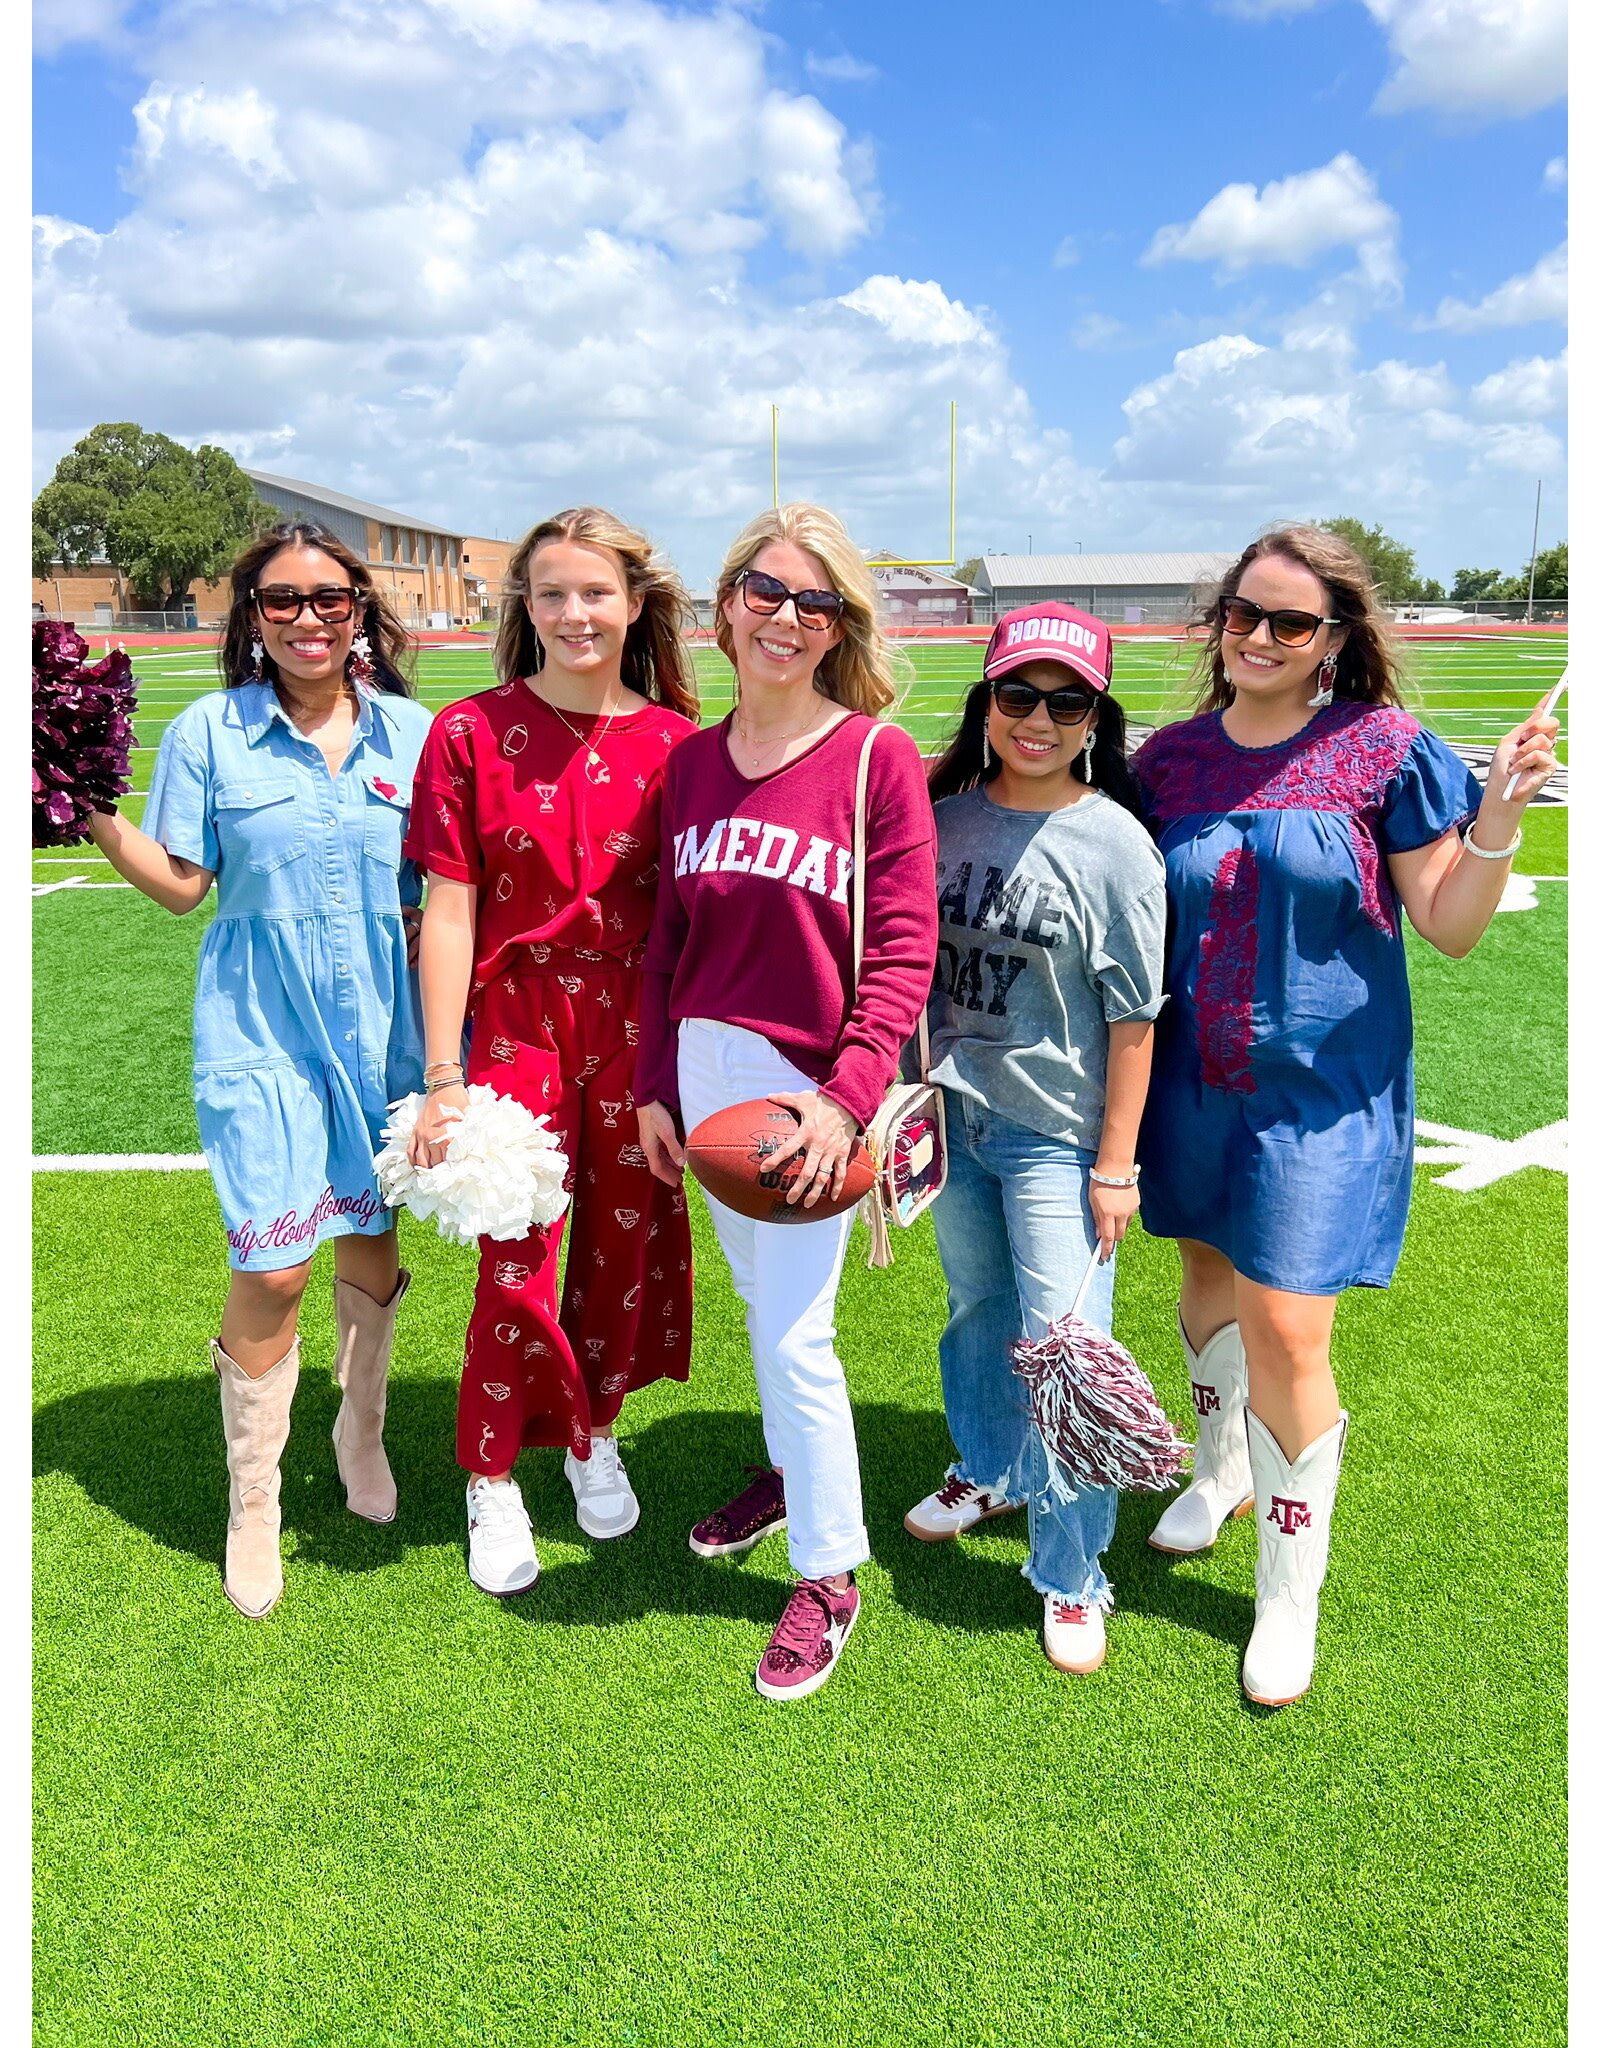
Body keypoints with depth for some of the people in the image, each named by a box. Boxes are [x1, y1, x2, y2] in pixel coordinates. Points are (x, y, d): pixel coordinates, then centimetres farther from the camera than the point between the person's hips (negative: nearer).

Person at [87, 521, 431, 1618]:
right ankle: (253, 1505, 17)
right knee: (273, 1268, -5)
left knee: (370, 1233, 13)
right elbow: (182, 885, -1)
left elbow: (440, 889, 6)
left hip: (383, 1022, 2)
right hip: (260, 1028, -2)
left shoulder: (412, 732, 2)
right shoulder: (209, 731, -2)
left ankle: (362, 1429, 41)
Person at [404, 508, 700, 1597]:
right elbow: (448, 913, -4)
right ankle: (494, 1479, 25)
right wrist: (443, 1080, -7)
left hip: (639, 1028, 2)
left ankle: (596, 1436, 38)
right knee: (516, 1260, 2)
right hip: (518, 1022, -2)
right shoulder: (470, 733, -4)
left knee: (626, 1241, 12)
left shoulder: (676, 743, 0)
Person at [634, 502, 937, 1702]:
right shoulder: (693, 761, 5)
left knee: (794, 1330, 0)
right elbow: (669, 940, 10)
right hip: (706, 1071, 5)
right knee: (763, 1302, 21)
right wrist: (656, 1084, 9)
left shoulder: (880, 760, -10)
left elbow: (904, 950, -12)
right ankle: (792, 1474, 45)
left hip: (812, 1083, -5)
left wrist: (847, 1094, -21)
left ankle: (832, 1572, 20)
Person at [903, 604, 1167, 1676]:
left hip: (1056, 1134, -5)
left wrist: (1115, 1164, -12)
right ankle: (990, 1472, 48)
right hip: (950, 1113, 5)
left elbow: (1132, 1021, -12)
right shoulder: (944, 814, 1)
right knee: (978, 1308, 22)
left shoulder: (1116, 845, -13)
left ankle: (1073, 1578, 16)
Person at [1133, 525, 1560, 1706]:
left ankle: (1290, 1589, 16)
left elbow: (1452, 928, -6)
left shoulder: (1385, 750, -7)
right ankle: (1223, 1467, 50)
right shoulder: (1169, 760, 2)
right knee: (1209, 1285, 21)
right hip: (1194, 1086, 4)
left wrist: (1498, 821, -21)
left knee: (1286, 1333, -6)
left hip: (1322, 1092, -4)